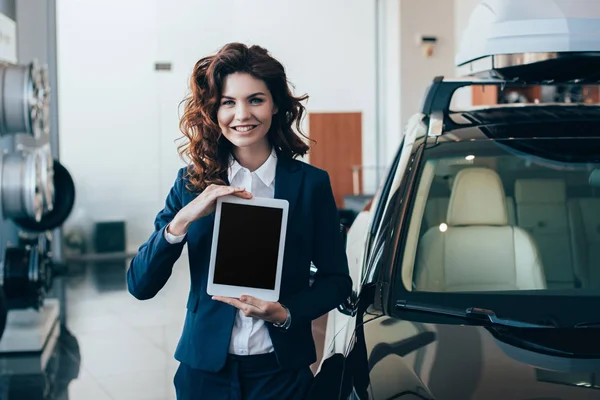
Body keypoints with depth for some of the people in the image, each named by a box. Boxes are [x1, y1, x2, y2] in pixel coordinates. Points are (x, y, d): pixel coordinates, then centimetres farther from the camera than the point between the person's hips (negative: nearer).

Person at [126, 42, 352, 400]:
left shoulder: (311, 183, -4)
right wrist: (183, 220, -21)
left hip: (281, 370, -1)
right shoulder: (192, 183, -1)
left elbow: (337, 280, 1)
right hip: (204, 369, 1)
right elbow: (140, 285, -7)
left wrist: (284, 313, -16)